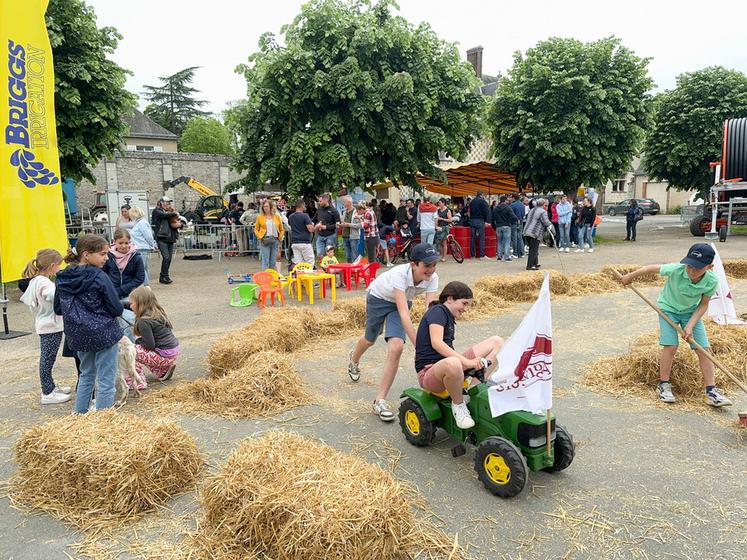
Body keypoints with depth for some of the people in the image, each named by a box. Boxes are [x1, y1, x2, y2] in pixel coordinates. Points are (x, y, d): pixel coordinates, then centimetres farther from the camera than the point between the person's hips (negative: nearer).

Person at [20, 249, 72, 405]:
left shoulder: (35, 281, 9)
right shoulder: (45, 283, -22)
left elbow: (26, 298, 22)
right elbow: (55, 296, -42)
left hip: (44, 325, 10)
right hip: (51, 327, -10)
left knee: (46, 358, 19)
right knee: (48, 359, -2)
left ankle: (50, 386, 32)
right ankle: (47, 393, 7)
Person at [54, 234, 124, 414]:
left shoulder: (63, 278, 1)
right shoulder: (99, 277, -18)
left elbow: (58, 309, 10)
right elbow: (117, 309, -15)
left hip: (78, 336, 7)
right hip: (104, 334, -7)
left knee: (86, 375, 25)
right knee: (106, 380, 3)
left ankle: (80, 414, 33)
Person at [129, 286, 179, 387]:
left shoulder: (144, 321, -18)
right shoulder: (157, 312, 9)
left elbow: (150, 345, -18)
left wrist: (138, 341, 0)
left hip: (165, 355, -9)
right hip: (174, 351, 9)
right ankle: (163, 371, 19)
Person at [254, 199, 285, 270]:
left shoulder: (277, 217, 9)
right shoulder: (260, 217, 5)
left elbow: (282, 230, 13)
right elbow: (256, 229, 8)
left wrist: (280, 238, -1)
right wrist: (260, 237, -6)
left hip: (275, 241, 2)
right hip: (265, 241, -2)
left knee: (273, 262, 6)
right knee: (265, 261, -5)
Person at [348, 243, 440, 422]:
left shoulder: (432, 278, -29)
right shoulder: (400, 274, -41)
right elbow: (404, 314, -48)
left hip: (400, 302, 3)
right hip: (378, 297, -3)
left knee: (396, 347, -19)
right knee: (370, 339, 21)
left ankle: (380, 400, -8)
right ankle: (354, 360, 59)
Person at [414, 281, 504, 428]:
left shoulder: (449, 317, 20)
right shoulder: (437, 311, -8)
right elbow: (436, 343, -23)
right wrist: (467, 362, -30)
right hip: (429, 373, -9)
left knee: (497, 342, 4)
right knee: (452, 363, -47)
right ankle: (458, 404, -18)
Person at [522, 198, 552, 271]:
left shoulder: (531, 210, 21)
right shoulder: (543, 212, -6)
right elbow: (546, 222, -14)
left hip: (527, 232, 8)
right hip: (535, 233, -8)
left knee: (532, 249, 18)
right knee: (534, 249, -6)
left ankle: (535, 263, 27)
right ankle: (530, 266, -9)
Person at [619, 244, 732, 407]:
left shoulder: (712, 282, -25)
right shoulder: (676, 270, -33)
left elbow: (703, 305, -11)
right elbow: (653, 268, -16)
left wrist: (690, 325, -20)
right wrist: (630, 276, -2)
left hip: (691, 312, 3)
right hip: (668, 309, -2)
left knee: (704, 349, -3)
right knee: (670, 346, -13)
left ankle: (711, 391, 4)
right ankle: (663, 385, 3)